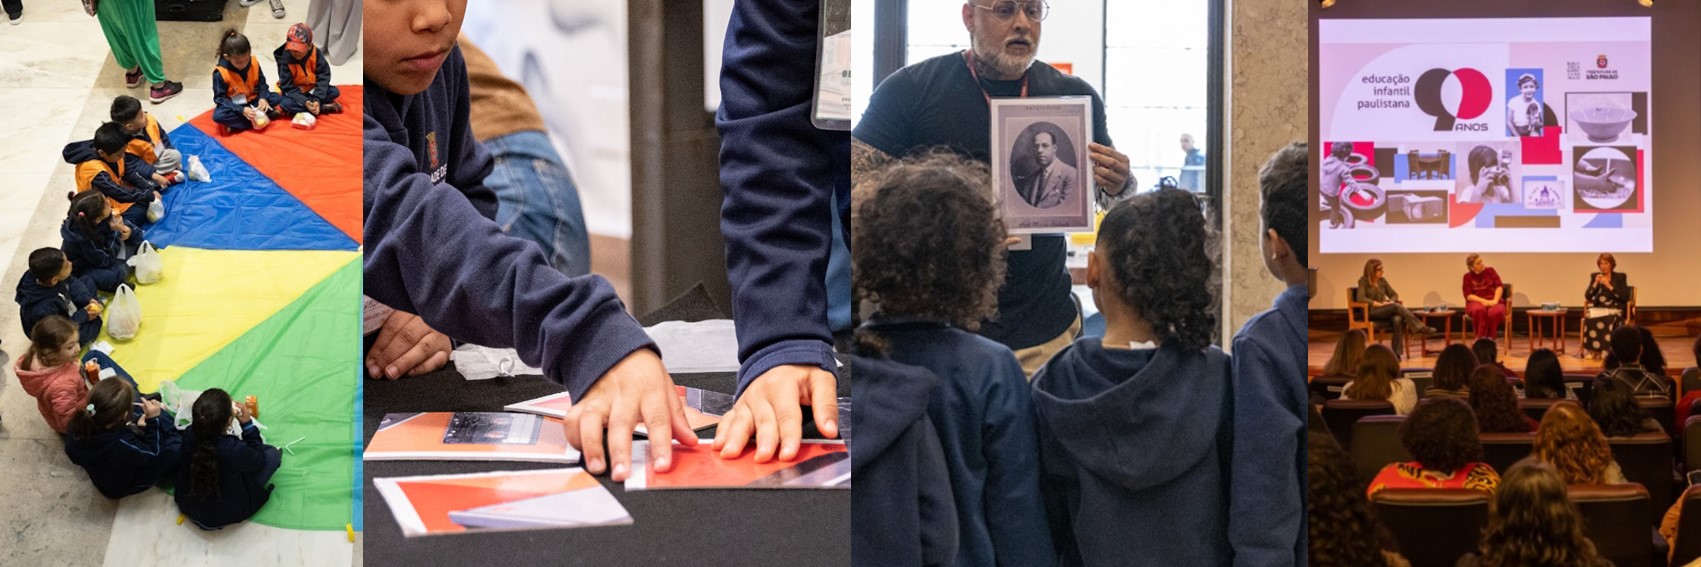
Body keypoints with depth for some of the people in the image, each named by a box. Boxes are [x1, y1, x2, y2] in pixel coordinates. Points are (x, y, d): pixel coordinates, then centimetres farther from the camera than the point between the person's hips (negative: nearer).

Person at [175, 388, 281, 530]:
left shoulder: (189, 435, -24)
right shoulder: (235, 450, -39)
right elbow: (258, 460, -14)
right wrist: (248, 424, -15)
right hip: (225, 515, -5)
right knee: (273, 453, 4)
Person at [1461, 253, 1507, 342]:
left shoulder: (1490, 271, 11)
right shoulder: (1468, 277, 8)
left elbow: (1499, 287, 1)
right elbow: (1468, 296, -2)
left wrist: (1495, 301, -17)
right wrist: (1483, 301, -18)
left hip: (1493, 302, 1)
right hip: (1476, 302, -1)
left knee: (1496, 312, -38)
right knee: (1479, 310, -40)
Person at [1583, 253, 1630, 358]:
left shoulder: (1620, 277, 8)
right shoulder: (1594, 276, 16)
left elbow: (1625, 297, -5)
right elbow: (1587, 296, 8)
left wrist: (1609, 286, -11)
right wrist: (1596, 283, -5)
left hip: (1614, 309, -2)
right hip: (1597, 308, 2)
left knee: (1609, 320, -38)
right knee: (1590, 318, -34)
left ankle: (1606, 350, -33)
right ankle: (1592, 351, -31)